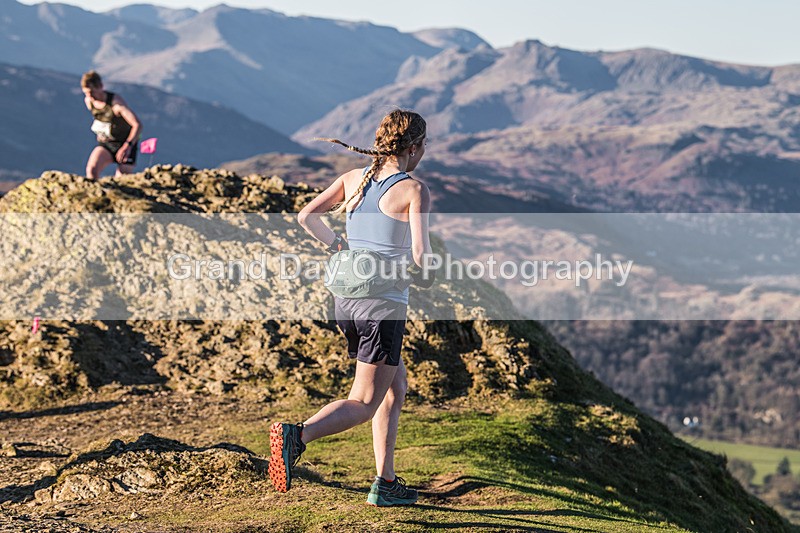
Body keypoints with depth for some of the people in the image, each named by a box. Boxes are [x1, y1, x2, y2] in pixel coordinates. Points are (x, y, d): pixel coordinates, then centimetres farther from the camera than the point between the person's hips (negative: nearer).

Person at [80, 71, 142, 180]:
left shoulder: (116, 102, -27)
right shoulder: (88, 101, -7)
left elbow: (137, 125, -37)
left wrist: (128, 146, -49)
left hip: (125, 143, -5)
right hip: (105, 143, 5)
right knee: (91, 170, -23)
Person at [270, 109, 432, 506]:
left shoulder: (353, 179, 7)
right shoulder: (413, 190, -11)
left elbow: (306, 216, 4)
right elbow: (420, 255, -17)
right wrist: (423, 274, 6)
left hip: (346, 296, 7)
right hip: (385, 302, -7)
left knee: (396, 387, 21)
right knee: (363, 404, -2)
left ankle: (386, 484, 21)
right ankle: (297, 435, -26)